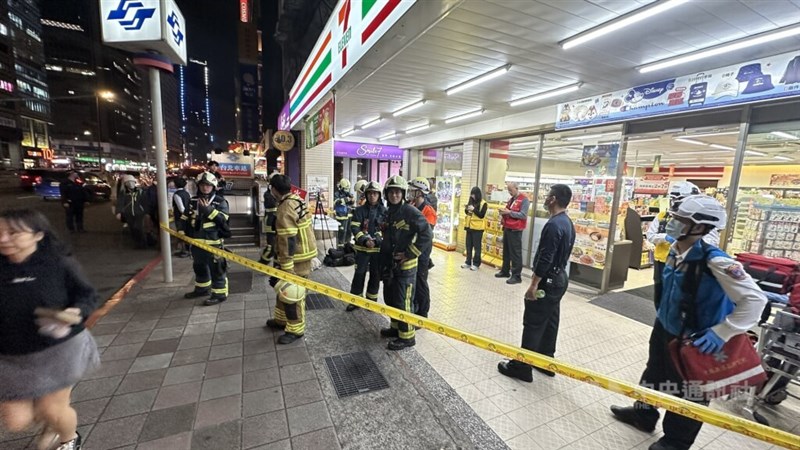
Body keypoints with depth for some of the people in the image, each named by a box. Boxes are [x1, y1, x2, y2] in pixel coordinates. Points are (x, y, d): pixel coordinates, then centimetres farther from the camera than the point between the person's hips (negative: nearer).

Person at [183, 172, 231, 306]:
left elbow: (222, 219, -19)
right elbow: (186, 217, 19)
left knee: (217, 269, -2)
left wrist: (209, 210, -27)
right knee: (199, 267, 23)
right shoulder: (193, 201, 9)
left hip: (213, 242, -7)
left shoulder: (220, 201, -8)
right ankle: (202, 288, 41)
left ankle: (220, 294, 7)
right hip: (196, 241, 7)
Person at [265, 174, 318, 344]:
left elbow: (288, 241, -26)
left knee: (292, 294, 3)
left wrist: (287, 268, -22)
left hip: (296, 258, -10)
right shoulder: (297, 199, 6)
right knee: (283, 288, 23)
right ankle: (282, 319, 40)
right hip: (303, 251, 10)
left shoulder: (285, 211, -24)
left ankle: (296, 329, 19)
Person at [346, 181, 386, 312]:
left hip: (378, 248, 1)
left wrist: (377, 241, -17)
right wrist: (365, 240, -19)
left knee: (375, 275, 10)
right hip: (362, 247, -1)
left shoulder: (384, 211, 1)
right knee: (359, 273, 3)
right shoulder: (360, 210, -1)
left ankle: (371, 300, 26)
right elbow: (354, 228, -6)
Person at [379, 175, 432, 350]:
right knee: (389, 297, 19)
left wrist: (409, 254, -19)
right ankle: (396, 327, 38)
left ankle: (406, 336, 16)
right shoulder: (389, 212, 10)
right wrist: (384, 261, 19)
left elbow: (427, 235, -22)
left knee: (403, 301, -1)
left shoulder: (411, 212, -16)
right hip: (390, 263, 9)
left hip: (405, 265, -9)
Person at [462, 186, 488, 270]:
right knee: (468, 245, 11)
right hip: (469, 226, 6)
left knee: (477, 246, 1)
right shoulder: (471, 201, 10)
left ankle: (476, 264, 10)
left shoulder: (483, 204, -8)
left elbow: (481, 215, -15)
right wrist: (466, 209, -5)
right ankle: (468, 262, 21)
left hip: (477, 228, -6)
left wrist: (473, 209, -21)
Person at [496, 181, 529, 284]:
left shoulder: (524, 200, -10)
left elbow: (523, 215, -19)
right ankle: (505, 271, 26)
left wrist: (509, 212, -23)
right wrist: (504, 212, 3)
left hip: (515, 230, -9)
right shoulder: (511, 199, 16)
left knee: (515, 253, -4)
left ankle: (516, 276, 2)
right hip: (507, 228, 9)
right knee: (506, 251, 15)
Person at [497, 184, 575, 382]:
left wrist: (533, 285, -20)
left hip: (548, 281, -10)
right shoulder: (568, 223, 9)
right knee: (550, 322, 17)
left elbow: (545, 259, -25)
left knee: (533, 325, -2)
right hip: (560, 278, 10)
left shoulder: (553, 225, -22)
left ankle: (522, 367, 8)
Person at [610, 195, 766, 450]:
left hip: (693, 340, -7)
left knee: (687, 390, 15)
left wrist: (721, 333, -27)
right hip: (664, 327, 8)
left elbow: (755, 299, -27)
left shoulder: (714, 261, -29)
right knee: (654, 372, 25)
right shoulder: (676, 250, -4)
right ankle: (643, 414, 49)